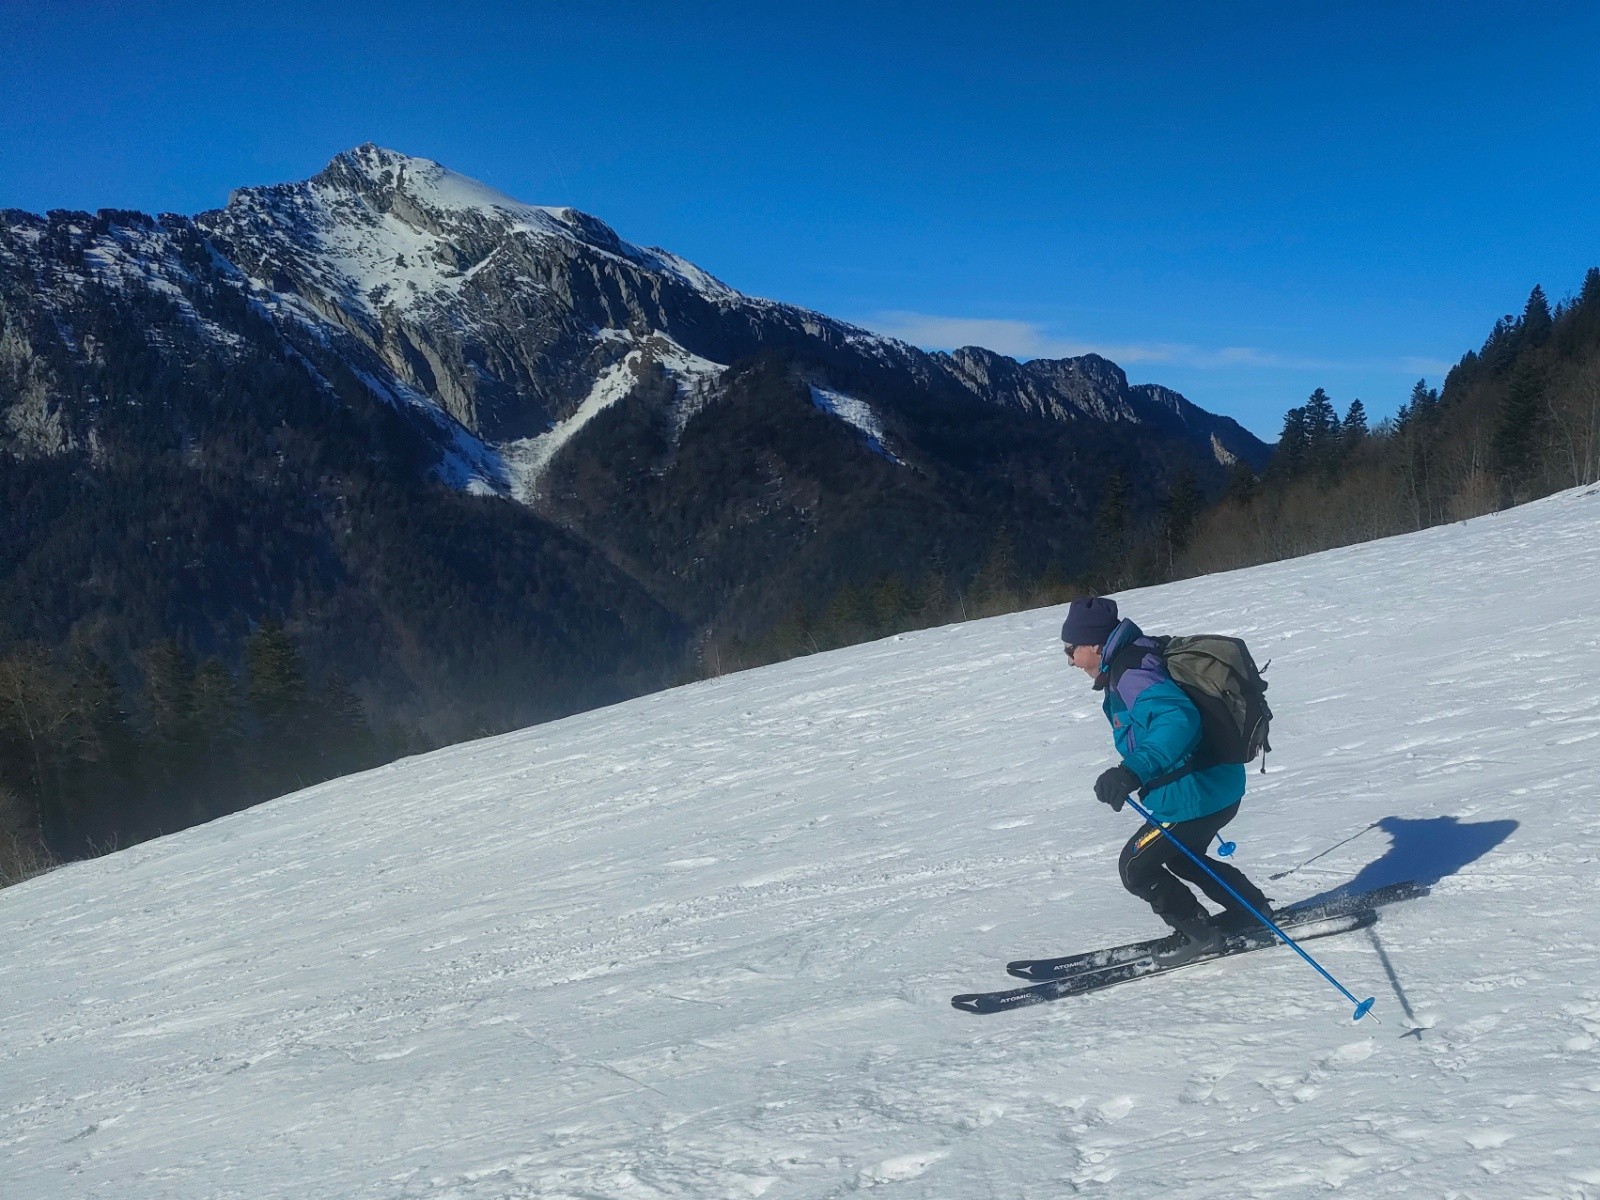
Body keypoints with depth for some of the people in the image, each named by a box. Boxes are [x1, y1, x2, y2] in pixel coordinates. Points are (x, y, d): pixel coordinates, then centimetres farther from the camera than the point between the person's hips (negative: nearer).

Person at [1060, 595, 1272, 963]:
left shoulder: (1132, 675, -24)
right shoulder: (1130, 665, 8)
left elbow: (1178, 719, -40)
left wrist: (1133, 771, -48)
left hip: (1195, 794, -10)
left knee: (1135, 866, 4)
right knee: (1180, 858, 31)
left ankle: (1198, 933, 17)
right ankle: (1252, 910, 41)